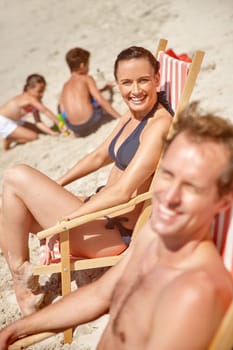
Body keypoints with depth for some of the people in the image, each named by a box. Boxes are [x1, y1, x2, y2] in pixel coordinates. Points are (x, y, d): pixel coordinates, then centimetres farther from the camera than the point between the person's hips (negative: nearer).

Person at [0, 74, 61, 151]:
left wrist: (52, 132, -9)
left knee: (37, 129, 18)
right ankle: (8, 139, 0)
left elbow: (38, 122, 0)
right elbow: (45, 111, -31)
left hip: (13, 121, 10)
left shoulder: (35, 103, 2)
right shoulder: (30, 98, -26)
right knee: (33, 136, -15)